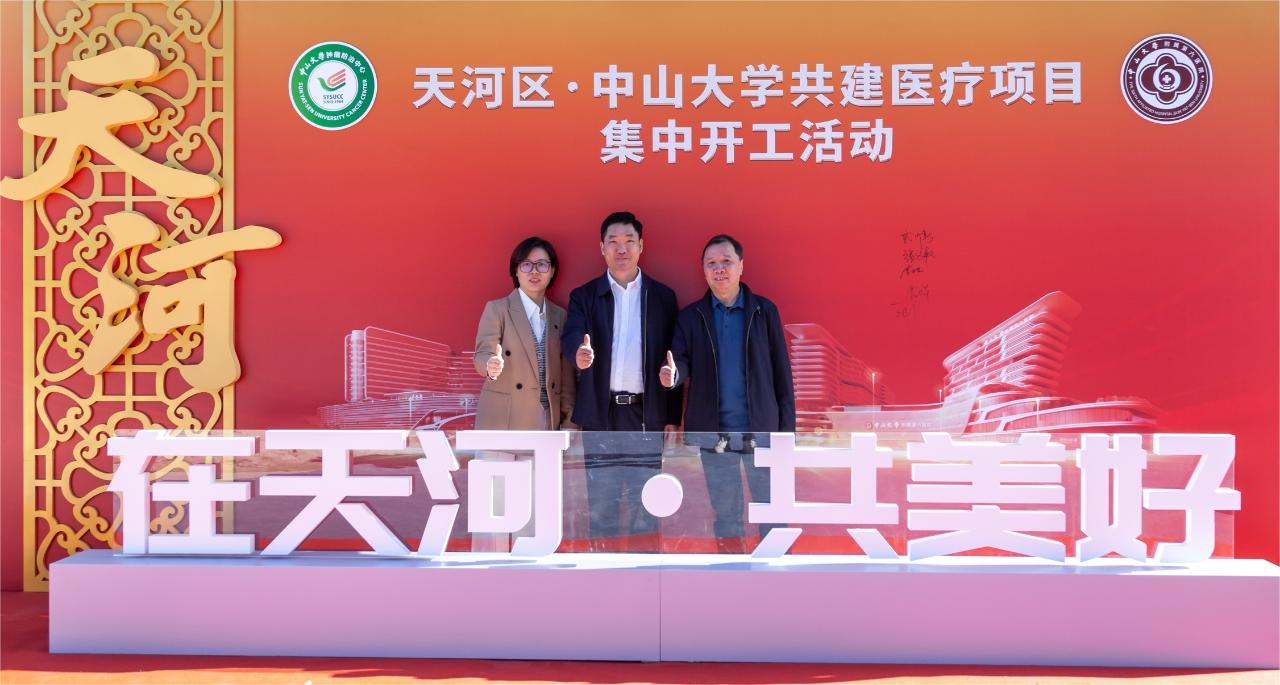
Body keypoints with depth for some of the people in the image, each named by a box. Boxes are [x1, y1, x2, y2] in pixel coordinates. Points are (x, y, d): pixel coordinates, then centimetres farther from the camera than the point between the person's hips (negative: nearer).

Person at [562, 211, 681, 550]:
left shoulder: (662, 296, 8)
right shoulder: (584, 296, 6)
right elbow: (571, 336, -11)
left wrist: (672, 416, 3)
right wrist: (579, 352, -36)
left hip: (647, 413, 0)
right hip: (601, 413, 0)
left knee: (645, 503, 4)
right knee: (601, 503, 4)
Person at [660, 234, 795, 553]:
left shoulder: (764, 310, 1)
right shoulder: (690, 316, 5)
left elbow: (781, 371, 0)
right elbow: (682, 363, -4)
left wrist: (787, 428, -4)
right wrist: (672, 375, -29)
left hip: (762, 431, -1)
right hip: (713, 433, 1)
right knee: (725, 514, 13)